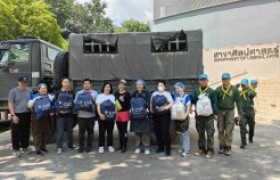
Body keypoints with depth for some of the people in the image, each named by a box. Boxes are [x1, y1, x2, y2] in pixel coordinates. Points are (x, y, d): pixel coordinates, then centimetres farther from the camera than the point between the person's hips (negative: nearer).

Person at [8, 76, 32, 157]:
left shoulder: (29, 91, 8)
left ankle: (25, 147, 26)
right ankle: (16, 149, 13)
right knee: (16, 133, 1)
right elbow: (10, 104, -7)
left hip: (27, 114, 4)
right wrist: (13, 115, -14)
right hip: (17, 115, -4)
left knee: (26, 132, 13)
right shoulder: (13, 91, -4)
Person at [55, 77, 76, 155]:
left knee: (70, 130, 11)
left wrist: (70, 110, -8)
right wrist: (59, 110, -13)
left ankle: (70, 145, 24)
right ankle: (59, 147, 1)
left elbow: (74, 102, 7)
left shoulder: (72, 93, 7)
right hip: (60, 114, -2)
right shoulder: (58, 92, 3)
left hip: (69, 114, 2)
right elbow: (55, 102, 2)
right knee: (60, 131, -4)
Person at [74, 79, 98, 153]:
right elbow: (75, 102, 9)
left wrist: (93, 99, -15)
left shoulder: (94, 93, 10)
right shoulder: (79, 93, 14)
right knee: (81, 131, 1)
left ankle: (89, 146, 15)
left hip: (91, 115, 0)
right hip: (81, 116, 1)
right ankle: (81, 146, 12)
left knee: (90, 131, 4)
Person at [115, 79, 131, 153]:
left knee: (124, 130, -3)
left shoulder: (127, 94, -6)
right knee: (120, 130, 12)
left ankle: (125, 147, 5)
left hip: (125, 113, -5)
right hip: (117, 113, 5)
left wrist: (123, 101, -25)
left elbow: (130, 104, -11)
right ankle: (121, 145, 23)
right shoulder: (116, 93, 9)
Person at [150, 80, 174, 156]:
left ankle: (168, 149, 1)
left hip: (165, 115, -5)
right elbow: (151, 103, 22)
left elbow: (171, 103, -8)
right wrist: (151, 109, 5)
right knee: (157, 132, 8)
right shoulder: (154, 94, 14)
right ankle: (160, 147, 22)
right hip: (156, 115, 5)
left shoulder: (167, 94, 1)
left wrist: (165, 107, -23)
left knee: (165, 132, -7)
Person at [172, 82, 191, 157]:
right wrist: (172, 114, -2)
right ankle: (183, 148, 30)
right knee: (179, 133, 14)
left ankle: (186, 150, 2)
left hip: (183, 117, -6)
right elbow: (172, 106, 11)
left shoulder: (186, 96, -8)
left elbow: (188, 107, -11)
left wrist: (185, 115, -23)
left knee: (185, 133, -3)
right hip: (177, 117, 6)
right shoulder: (175, 96, 7)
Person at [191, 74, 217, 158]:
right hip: (199, 116, 3)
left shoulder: (211, 91, -1)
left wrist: (214, 113, -11)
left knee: (210, 133, -3)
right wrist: (198, 97, -12)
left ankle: (210, 150, 5)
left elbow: (214, 103, -3)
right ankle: (201, 148, 23)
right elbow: (192, 101, 4)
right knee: (200, 133, 12)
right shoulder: (196, 91, 9)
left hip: (209, 116, -3)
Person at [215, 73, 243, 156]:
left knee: (228, 131, -2)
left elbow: (238, 102, 3)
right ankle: (222, 147, 18)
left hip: (230, 111, -2)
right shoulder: (218, 89, 2)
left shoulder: (234, 89, 0)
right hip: (220, 111, 2)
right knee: (220, 130, 7)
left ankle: (228, 148, 9)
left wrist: (240, 113, 1)